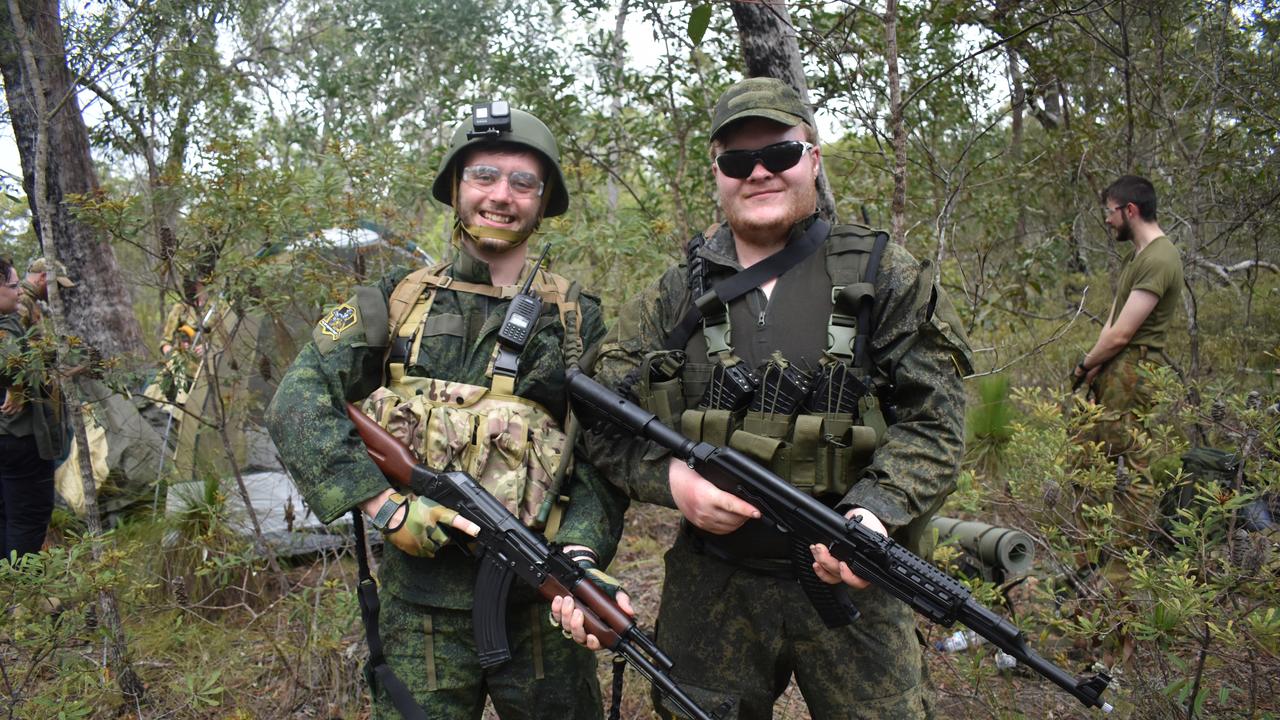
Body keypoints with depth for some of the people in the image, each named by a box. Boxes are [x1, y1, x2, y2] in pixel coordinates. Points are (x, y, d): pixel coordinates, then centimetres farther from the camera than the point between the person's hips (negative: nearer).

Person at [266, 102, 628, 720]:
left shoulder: (578, 319, 3)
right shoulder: (398, 300, 2)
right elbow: (298, 402, -5)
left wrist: (581, 555, -19)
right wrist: (384, 505, -16)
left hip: (540, 603, 1)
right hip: (421, 604, 0)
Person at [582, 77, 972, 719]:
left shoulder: (885, 278, -1)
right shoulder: (672, 299, 3)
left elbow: (932, 424, -5)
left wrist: (879, 511, -21)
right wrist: (670, 477, -14)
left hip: (849, 576, -1)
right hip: (711, 592, 2)